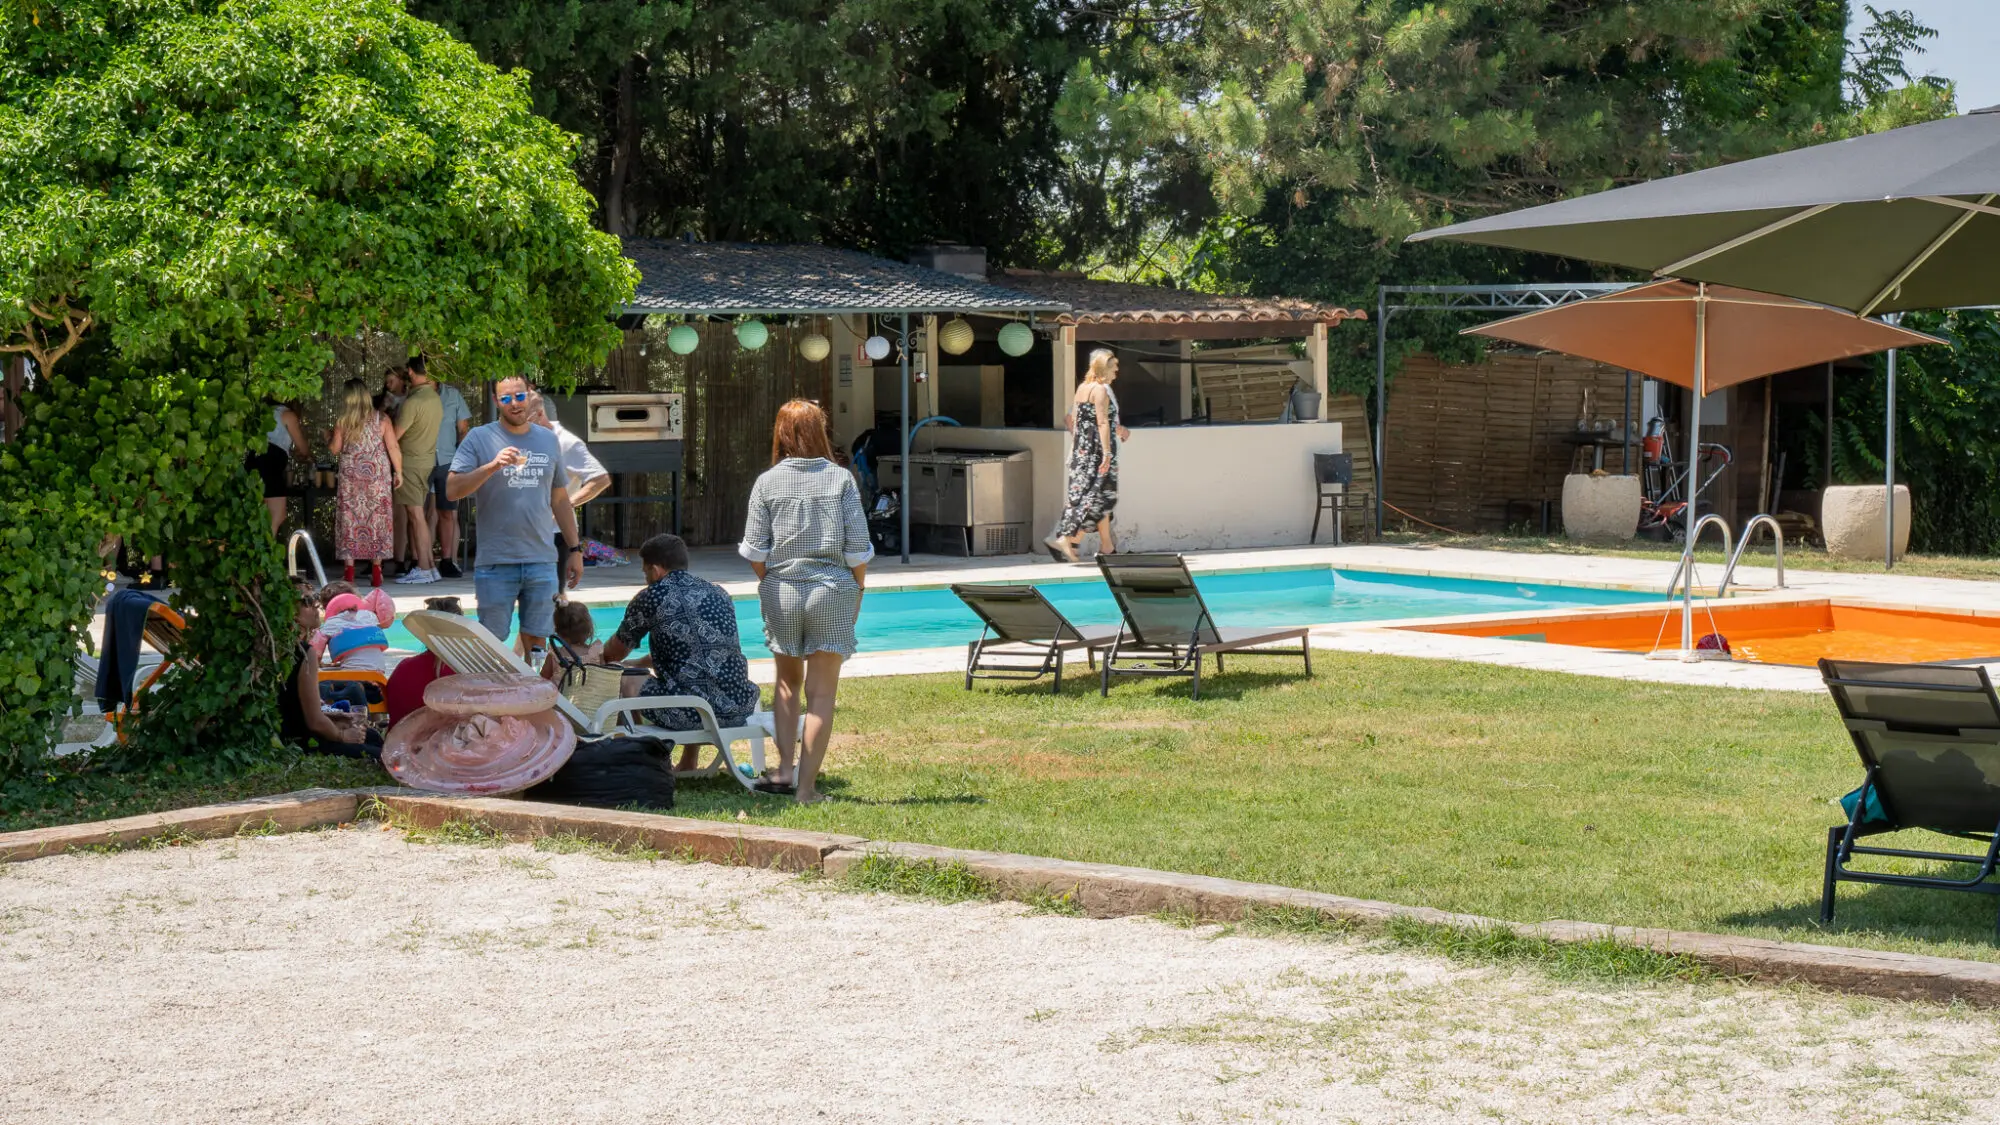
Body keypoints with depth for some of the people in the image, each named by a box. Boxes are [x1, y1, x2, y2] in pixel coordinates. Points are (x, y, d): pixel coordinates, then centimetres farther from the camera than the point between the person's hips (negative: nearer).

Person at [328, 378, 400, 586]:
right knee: (377, 519, 6)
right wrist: (398, 471, 5)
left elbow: (335, 449, 2)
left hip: (350, 477, 0)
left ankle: (349, 571, 4)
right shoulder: (381, 419, -3)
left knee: (350, 520, 6)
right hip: (377, 477, 0)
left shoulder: (342, 422, -4)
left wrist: (327, 440, 23)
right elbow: (393, 448, -4)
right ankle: (376, 571, 6)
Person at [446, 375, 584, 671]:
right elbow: (452, 490, -11)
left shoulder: (548, 440, 12)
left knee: (536, 642, 7)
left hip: (541, 560, 3)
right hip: (495, 563, -3)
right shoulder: (478, 439, 0)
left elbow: (560, 500, 18)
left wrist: (574, 549, 15)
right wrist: (492, 466, -24)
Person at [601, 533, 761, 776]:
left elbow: (615, 652, 13)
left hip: (686, 715, -6)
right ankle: (687, 766, 47)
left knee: (626, 683, 17)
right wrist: (651, 661, 47)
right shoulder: (718, 593, 16)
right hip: (739, 710, 6)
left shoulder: (651, 598, -2)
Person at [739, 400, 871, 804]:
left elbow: (754, 551, -2)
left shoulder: (768, 482, -1)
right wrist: (857, 590, 9)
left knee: (787, 681, 22)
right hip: (832, 590, -1)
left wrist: (770, 584, 13)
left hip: (783, 591, 1)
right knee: (821, 692, 3)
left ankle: (784, 767, 15)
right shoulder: (840, 479, -4)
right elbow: (858, 548, -5)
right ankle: (807, 786, 2)